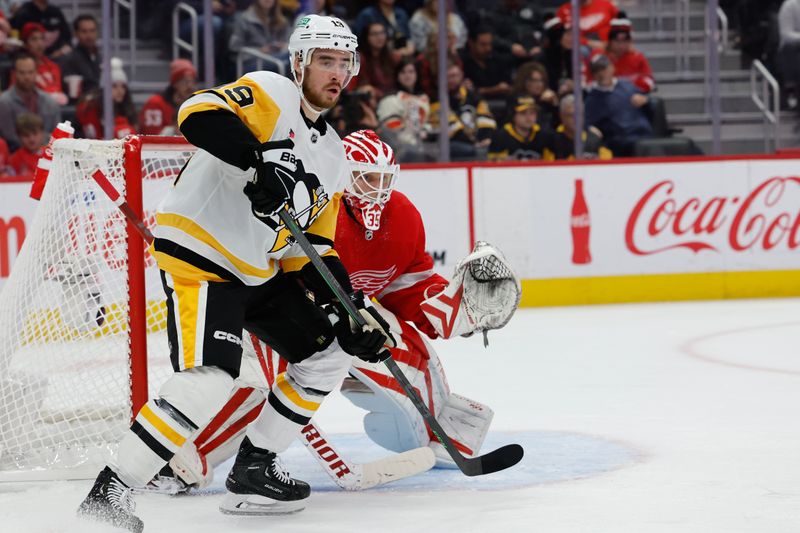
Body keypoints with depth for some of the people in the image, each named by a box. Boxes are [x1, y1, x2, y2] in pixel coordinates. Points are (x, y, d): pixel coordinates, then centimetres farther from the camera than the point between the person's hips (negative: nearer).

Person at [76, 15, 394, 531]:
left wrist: (349, 305, 2)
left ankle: (254, 469, 16)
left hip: (258, 271, 9)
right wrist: (261, 159, -39)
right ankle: (109, 490, -21)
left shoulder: (332, 155, 15)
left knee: (330, 351, 11)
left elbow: (313, 247, 15)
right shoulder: (271, 93, -8)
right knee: (210, 380, -25)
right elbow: (200, 114, -27)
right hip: (198, 254, -9)